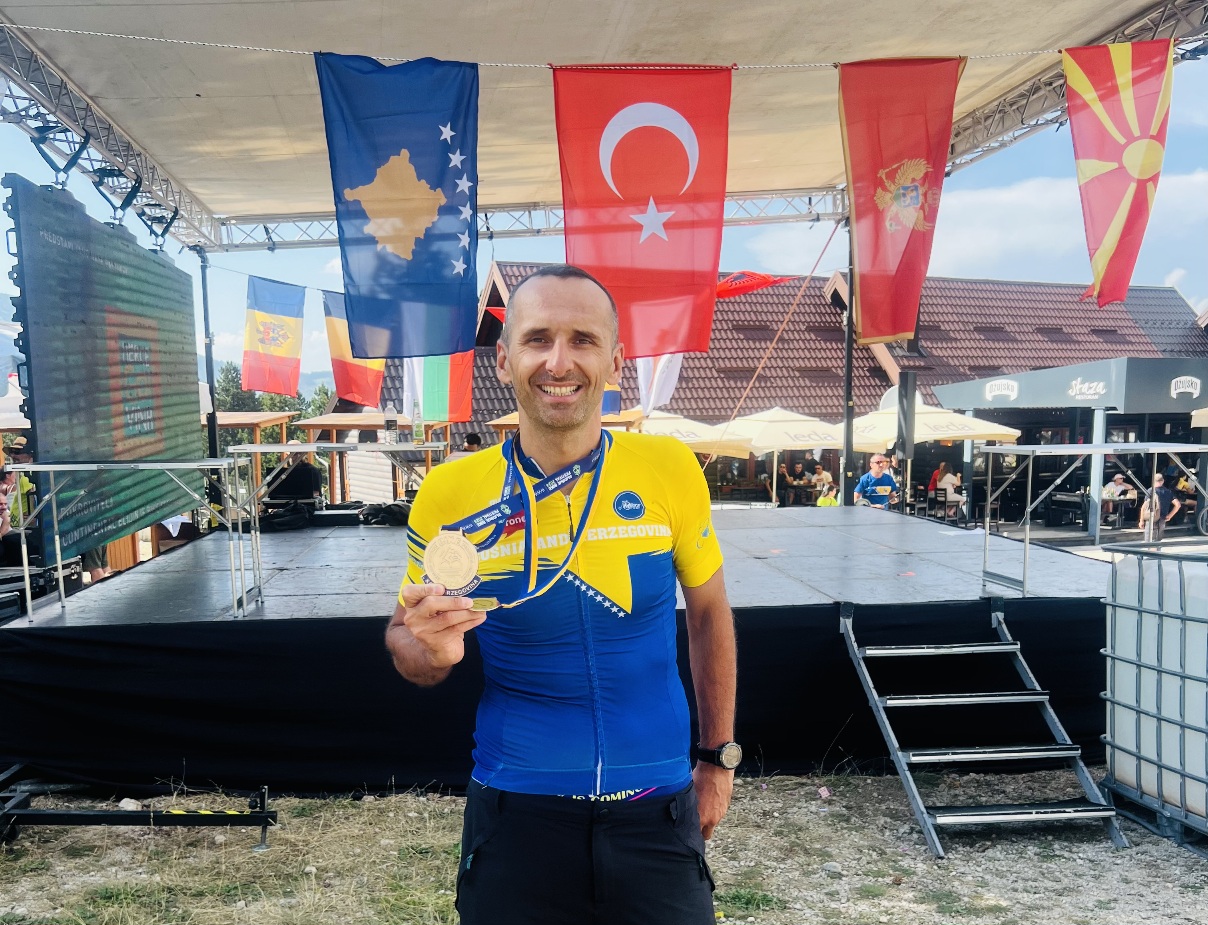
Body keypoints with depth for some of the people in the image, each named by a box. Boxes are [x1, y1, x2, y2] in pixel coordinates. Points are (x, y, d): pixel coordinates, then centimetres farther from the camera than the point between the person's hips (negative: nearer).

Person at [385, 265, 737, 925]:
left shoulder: (670, 470, -9)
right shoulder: (448, 494, -10)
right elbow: (404, 639, 3)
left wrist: (717, 757, 9)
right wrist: (428, 649, -20)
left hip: (657, 806, 1)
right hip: (516, 811, 0)